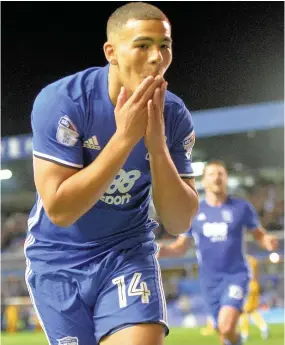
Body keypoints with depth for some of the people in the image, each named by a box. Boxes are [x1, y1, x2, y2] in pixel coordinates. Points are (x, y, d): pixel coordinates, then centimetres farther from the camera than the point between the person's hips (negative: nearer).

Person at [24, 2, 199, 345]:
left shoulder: (174, 115, -10)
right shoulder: (61, 101, -21)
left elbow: (180, 222, -12)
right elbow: (60, 210, -27)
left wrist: (157, 146, -27)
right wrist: (125, 138, -32)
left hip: (128, 253, 2)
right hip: (58, 260, -2)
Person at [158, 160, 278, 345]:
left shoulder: (241, 207, -2)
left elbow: (259, 234, 8)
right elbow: (182, 246, 9)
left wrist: (268, 242, -17)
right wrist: (165, 250, -14)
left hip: (236, 275, -3)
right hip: (210, 280, 3)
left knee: (226, 327, -24)